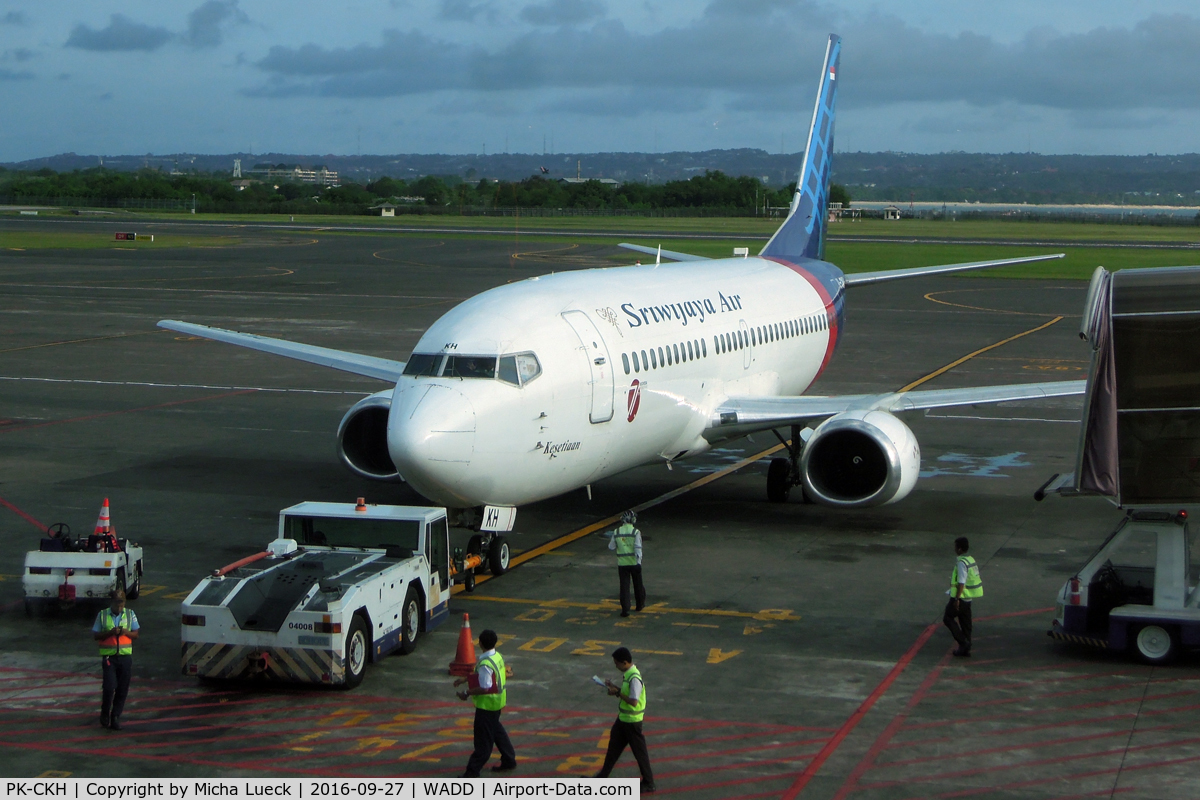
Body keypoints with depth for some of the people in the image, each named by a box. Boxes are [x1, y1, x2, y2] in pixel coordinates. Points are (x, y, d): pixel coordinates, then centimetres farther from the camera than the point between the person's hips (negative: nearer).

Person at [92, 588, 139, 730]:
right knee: (109, 687, -13)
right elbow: (95, 635, 2)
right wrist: (110, 632, -14)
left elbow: (135, 634, 11)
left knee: (122, 689, 3)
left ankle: (115, 717, 15)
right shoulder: (102, 615, 1)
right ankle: (105, 713, 10)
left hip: (125, 656, 3)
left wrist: (126, 632, -10)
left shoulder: (130, 614, 7)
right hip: (109, 657, -3)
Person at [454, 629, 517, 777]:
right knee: (496, 731, 23)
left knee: (483, 738, -1)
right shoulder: (497, 656, 3)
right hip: (497, 702, 9)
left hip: (487, 704, -9)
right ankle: (509, 760, 33)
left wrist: (467, 693, -17)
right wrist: (465, 679, 18)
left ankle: (473, 769, 7)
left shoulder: (485, 664, -27)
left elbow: (484, 688, -28)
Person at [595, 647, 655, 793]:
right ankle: (602, 776, 33)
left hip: (632, 721, -10)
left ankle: (648, 783, 15)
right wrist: (615, 687, 1)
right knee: (614, 746, 19)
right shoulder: (627, 674, 3)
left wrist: (618, 693, -20)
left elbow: (633, 701, -29)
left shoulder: (634, 678, -27)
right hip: (623, 717, 10)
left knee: (639, 751, 3)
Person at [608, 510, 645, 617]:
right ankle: (639, 605, 32)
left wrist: (611, 538, 27)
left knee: (624, 587, 2)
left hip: (622, 563, 1)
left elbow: (611, 547, 8)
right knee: (638, 585, 17)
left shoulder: (616, 532, 0)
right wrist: (639, 561, -19)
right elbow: (638, 547, -16)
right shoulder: (636, 532, -9)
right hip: (634, 563, -1)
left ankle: (625, 609, -7)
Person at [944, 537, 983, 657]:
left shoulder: (961, 563, -20)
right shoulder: (971, 559, 9)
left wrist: (956, 599, -21)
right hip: (968, 598, 9)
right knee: (965, 623, 13)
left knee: (948, 618, 4)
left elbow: (961, 583, -24)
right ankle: (965, 649, 17)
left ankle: (963, 642, -4)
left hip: (960, 596, -9)